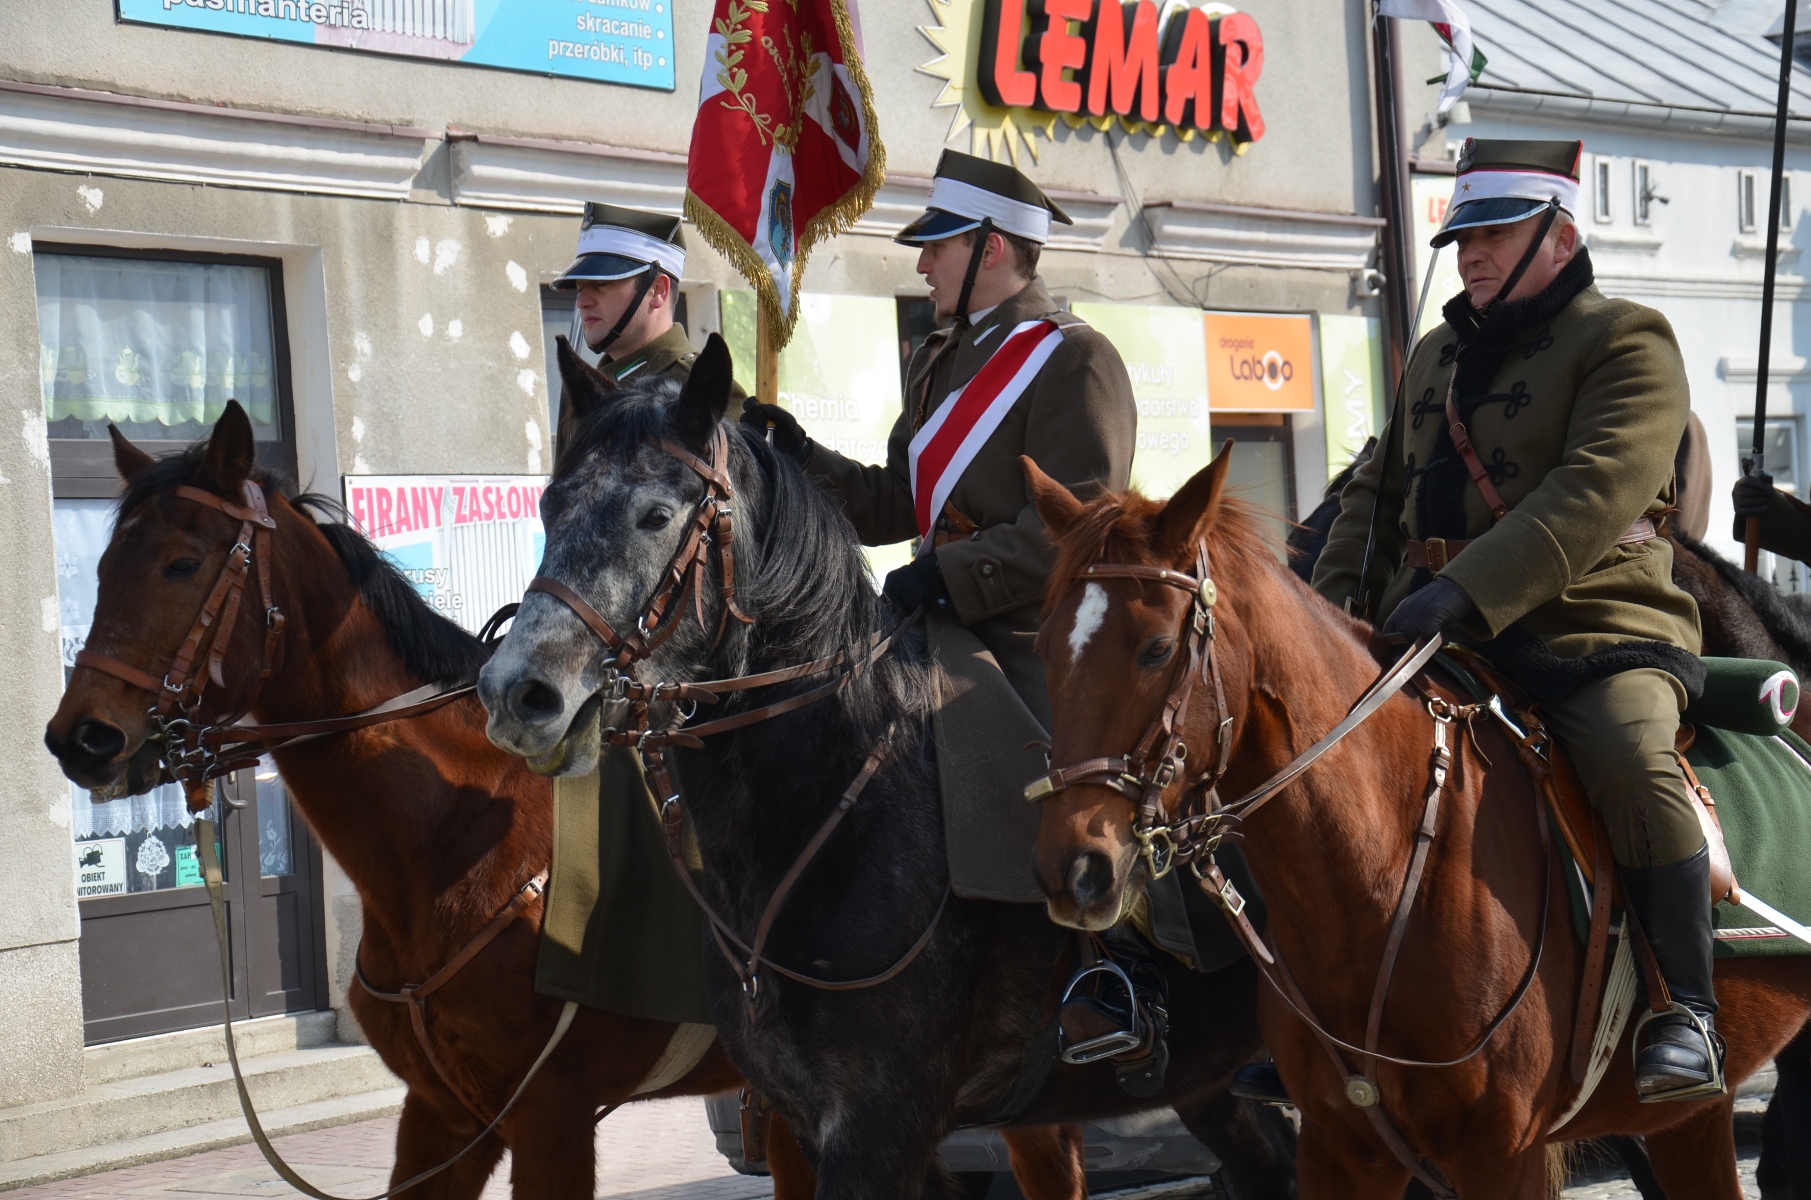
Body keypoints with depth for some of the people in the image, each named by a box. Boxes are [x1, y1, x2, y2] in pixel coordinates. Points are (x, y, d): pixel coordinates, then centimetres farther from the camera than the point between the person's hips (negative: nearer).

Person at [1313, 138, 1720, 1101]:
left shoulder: (1626, 342, -3)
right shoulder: (1436, 356, 20)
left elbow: (1595, 491, -19)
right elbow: (1377, 493, 27)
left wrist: (1468, 590, -30)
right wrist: (1333, 602, 8)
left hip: (1593, 626, -7)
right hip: (1435, 638, 7)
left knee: (1634, 762, -32)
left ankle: (1685, 1014, -19)